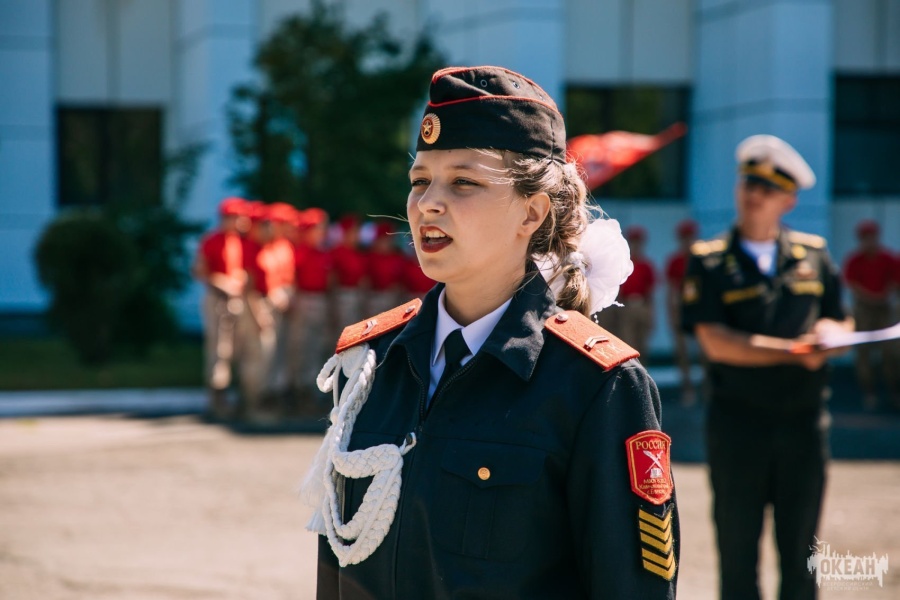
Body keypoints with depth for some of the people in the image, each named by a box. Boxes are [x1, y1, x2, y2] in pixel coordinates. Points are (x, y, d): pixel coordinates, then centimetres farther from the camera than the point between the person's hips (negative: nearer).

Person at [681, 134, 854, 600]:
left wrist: (832, 332, -11)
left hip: (804, 423, 2)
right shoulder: (709, 261, 0)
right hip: (738, 426, -2)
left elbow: (842, 326, 14)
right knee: (738, 553, 5)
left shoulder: (813, 255, 9)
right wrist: (793, 350, -18)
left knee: (800, 555, 8)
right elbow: (714, 342, -11)